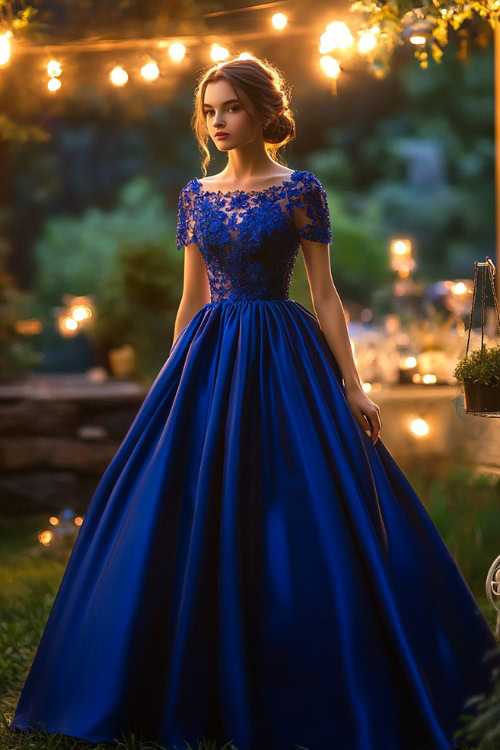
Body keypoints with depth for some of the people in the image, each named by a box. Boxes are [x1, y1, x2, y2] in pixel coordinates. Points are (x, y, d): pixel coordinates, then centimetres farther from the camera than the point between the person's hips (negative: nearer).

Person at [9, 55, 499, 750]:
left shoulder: (300, 190, -1)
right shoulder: (196, 196, 10)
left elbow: (325, 295, -2)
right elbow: (191, 299, 14)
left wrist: (353, 386, -7)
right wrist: (175, 380, 12)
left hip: (283, 357, -4)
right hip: (208, 358, 4)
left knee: (296, 521, -4)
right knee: (194, 517, 2)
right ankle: (205, 687, 15)